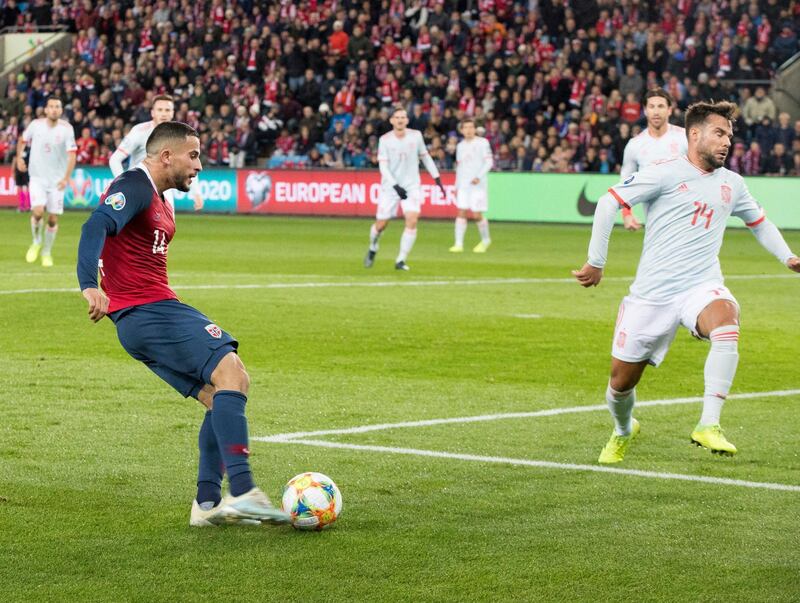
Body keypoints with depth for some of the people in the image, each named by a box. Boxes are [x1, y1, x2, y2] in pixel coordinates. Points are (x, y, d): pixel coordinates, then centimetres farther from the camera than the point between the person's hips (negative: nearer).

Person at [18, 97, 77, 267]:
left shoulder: (66, 129, -9)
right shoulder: (35, 125, -4)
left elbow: (72, 155, -12)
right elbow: (22, 140, 16)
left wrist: (66, 178, -23)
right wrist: (19, 157, 3)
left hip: (57, 179, 0)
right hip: (37, 177, 0)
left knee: (53, 219, 2)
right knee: (38, 212, -18)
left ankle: (47, 253, 23)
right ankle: (36, 242, 10)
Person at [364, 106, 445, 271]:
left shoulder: (416, 135, 0)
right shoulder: (385, 140, -7)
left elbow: (425, 157, 13)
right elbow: (383, 166, -11)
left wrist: (437, 178, 12)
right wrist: (396, 186, -22)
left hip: (412, 185, 1)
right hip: (390, 187, -1)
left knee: (412, 220, -19)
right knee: (381, 224, 0)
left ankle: (401, 260, -11)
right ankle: (372, 249, 34)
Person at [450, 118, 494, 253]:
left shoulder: (482, 143, -2)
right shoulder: (460, 146, 14)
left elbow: (489, 162, -7)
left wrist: (479, 177, -19)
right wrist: (457, 186, 16)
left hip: (478, 185, -5)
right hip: (463, 185, 5)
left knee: (477, 215, -6)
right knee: (461, 212, -5)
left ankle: (485, 240, 17)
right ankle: (459, 244, -6)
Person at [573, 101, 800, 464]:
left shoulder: (731, 184, 11)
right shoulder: (666, 174, -7)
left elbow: (759, 222, 28)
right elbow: (609, 202, -8)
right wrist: (596, 262, -6)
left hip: (701, 287, 2)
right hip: (652, 294, -2)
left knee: (726, 321, -35)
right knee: (621, 382, 5)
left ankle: (708, 427, -33)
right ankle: (623, 431, 41)